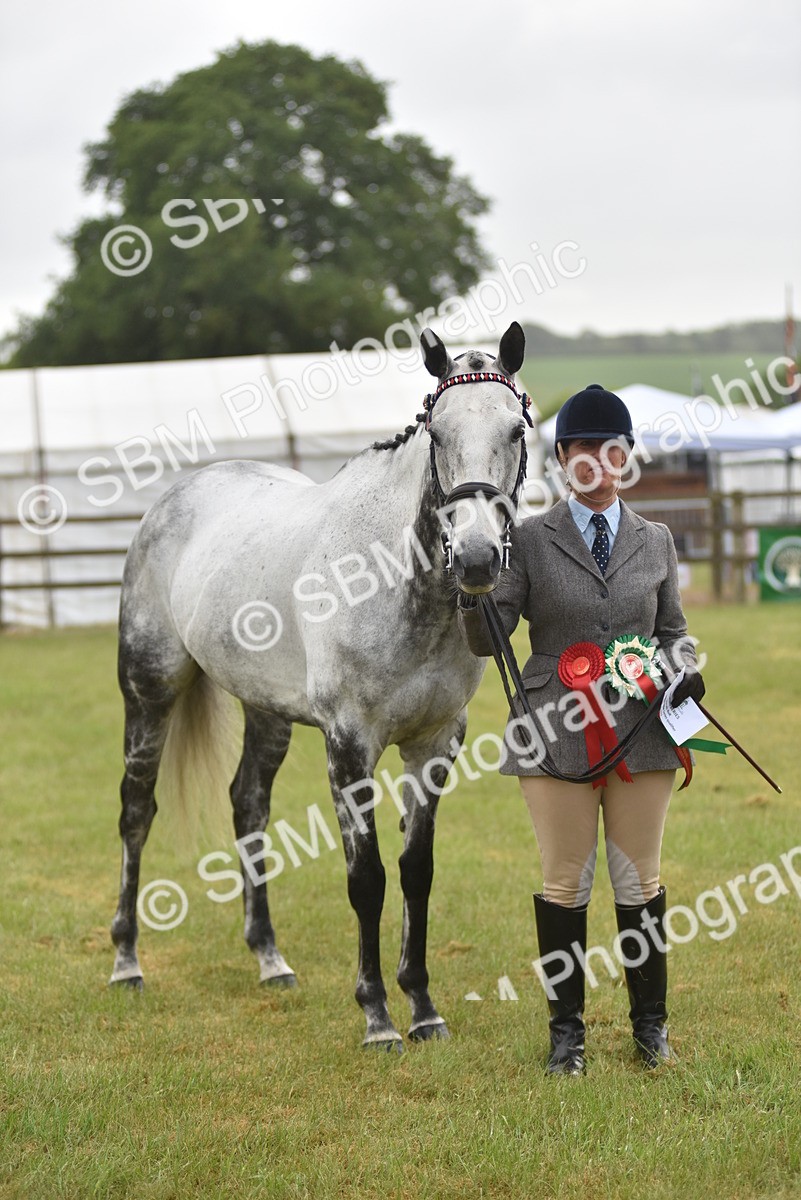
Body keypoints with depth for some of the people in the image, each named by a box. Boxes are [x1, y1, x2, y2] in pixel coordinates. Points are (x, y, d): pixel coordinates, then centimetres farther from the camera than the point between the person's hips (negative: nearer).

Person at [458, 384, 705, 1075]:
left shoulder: (655, 541, 9)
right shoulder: (529, 539, 1)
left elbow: (673, 629, 17)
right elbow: (488, 639, -5)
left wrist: (685, 671, -5)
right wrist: (472, 588, -24)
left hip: (641, 733, 2)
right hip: (558, 734, -2)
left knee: (640, 880, 9)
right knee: (565, 883, 5)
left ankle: (651, 1023, 22)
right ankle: (566, 1028, 16)